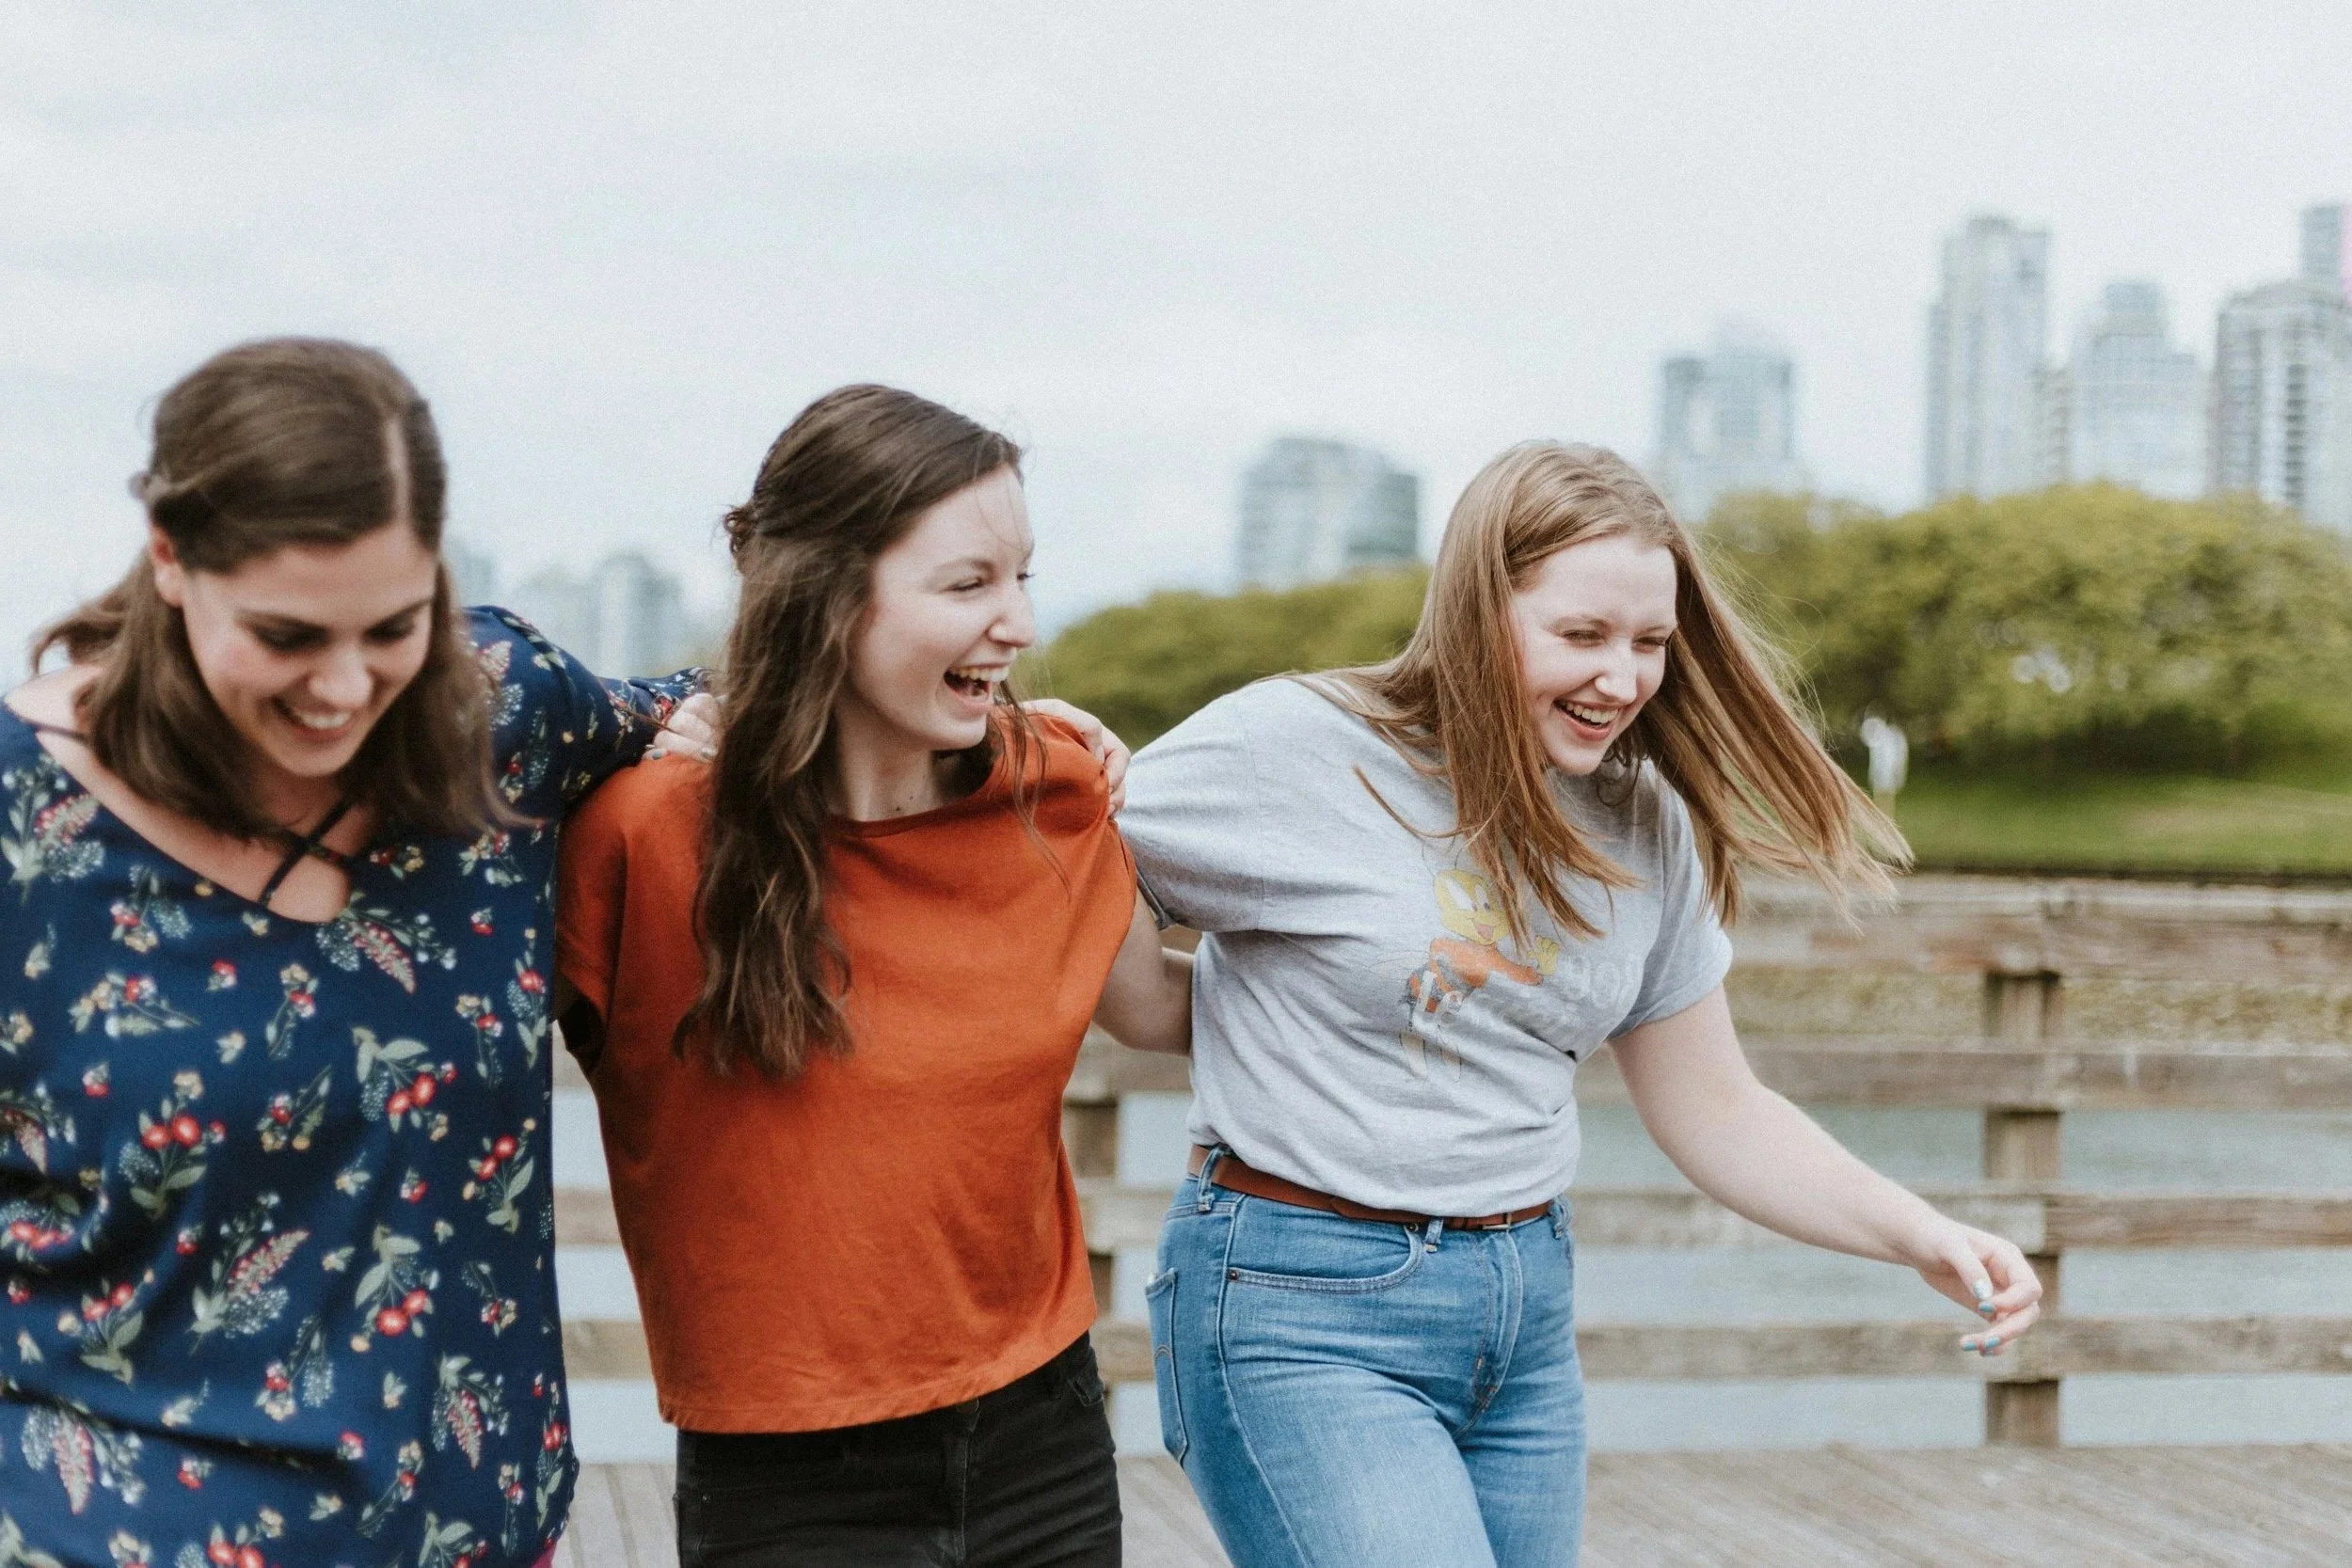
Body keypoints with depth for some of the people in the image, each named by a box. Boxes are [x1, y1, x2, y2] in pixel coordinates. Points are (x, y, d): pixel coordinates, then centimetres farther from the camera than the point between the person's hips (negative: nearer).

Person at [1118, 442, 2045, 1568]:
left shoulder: (1646, 827, 6)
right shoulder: (1294, 749, -12)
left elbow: (1717, 1114, 12)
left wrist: (1921, 1238, 2)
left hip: (1528, 1313, 6)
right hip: (1305, 1317, -6)